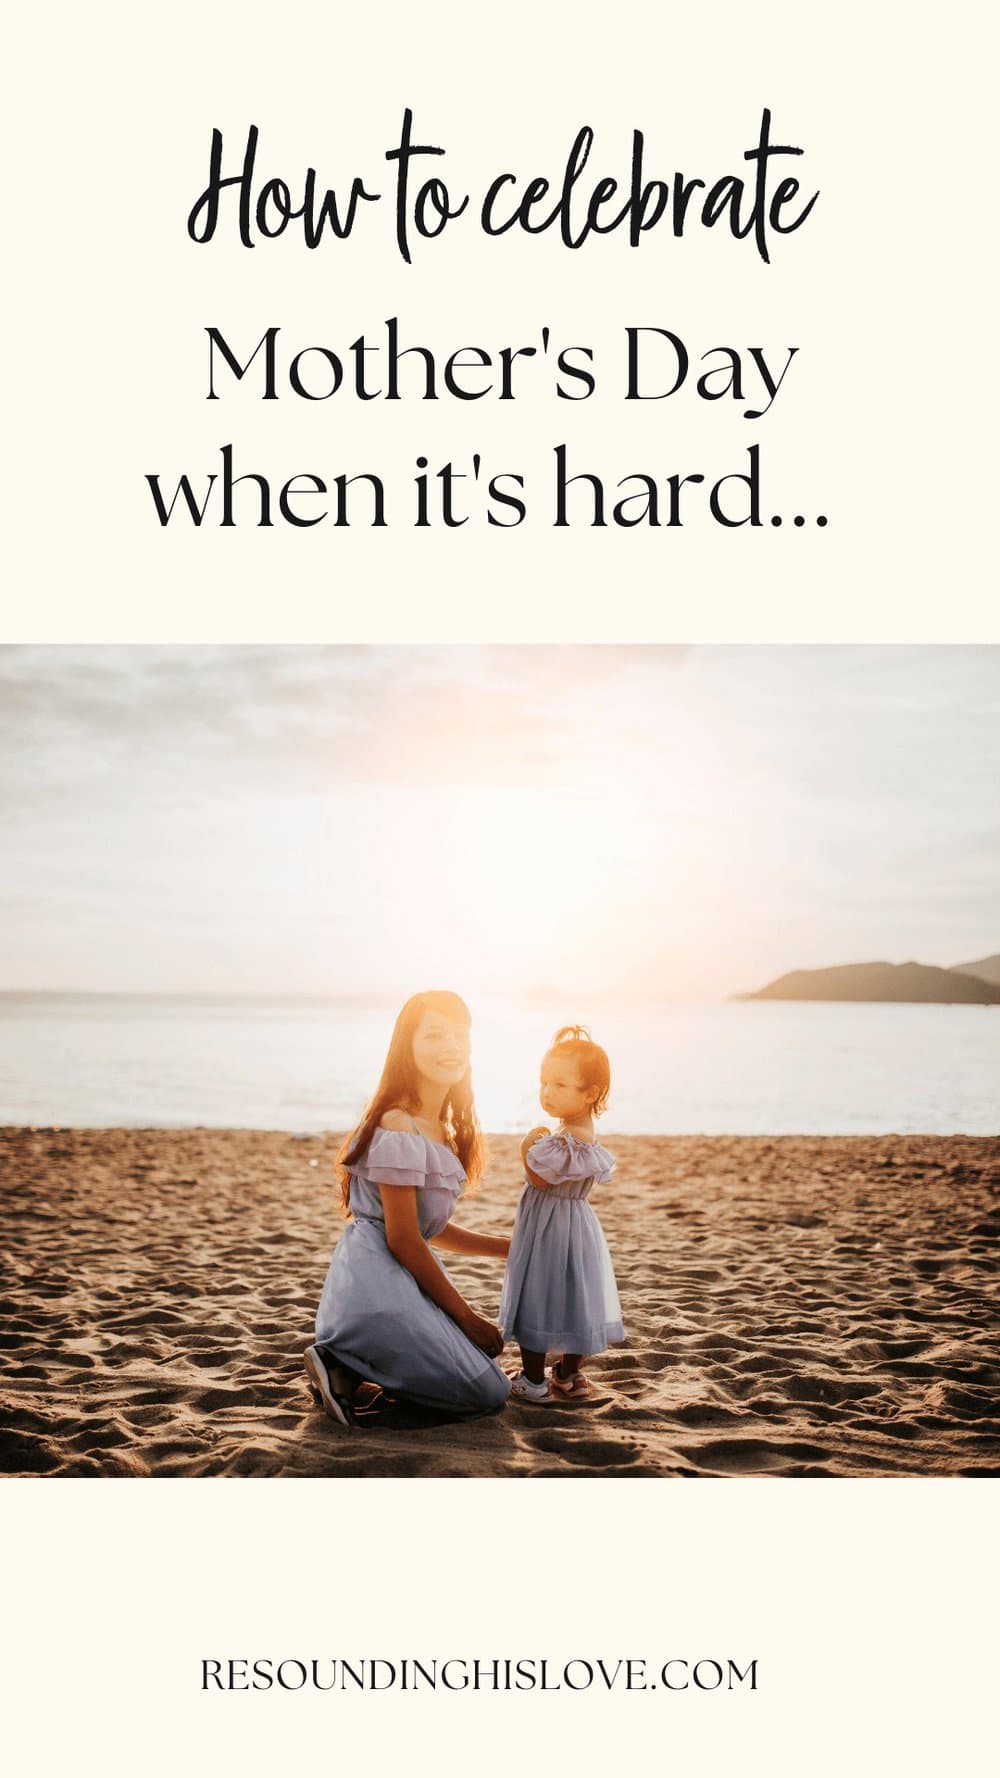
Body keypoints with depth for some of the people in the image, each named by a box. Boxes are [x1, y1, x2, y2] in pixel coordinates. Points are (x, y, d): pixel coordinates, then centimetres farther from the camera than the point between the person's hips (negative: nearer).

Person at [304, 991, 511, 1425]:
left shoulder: (440, 1128, 11)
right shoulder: (400, 1131, -19)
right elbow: (403, 1240, -18)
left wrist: (508, 1247, 17)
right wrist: (466, 1315, -11)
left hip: (397, 1278, 10)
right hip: (378, 1286, -10)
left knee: (479, 1355, 22)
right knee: (489, 1391, -4)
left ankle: (349, 1364, 12)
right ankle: (344, 1369, -4)